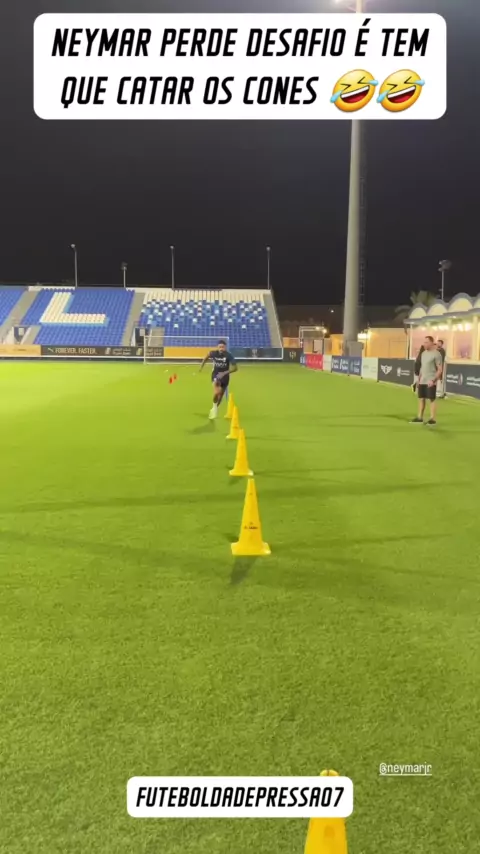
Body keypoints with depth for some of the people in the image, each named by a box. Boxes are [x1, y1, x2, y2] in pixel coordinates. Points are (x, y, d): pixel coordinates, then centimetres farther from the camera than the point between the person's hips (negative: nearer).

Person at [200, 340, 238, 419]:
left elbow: (235, 368, -19)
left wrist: (225, 373, -29)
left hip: (224, 376, 1)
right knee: (217, 392, -28)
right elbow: (207, 356, 10)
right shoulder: (213, 353, -15)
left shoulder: (229, 355, -20)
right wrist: (202, 365, 14)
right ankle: (214, 406, -1)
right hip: (216, 374, -1)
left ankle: (214, 409, 40)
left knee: (220, 395, 14)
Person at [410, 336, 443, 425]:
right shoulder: (423, 353, 12)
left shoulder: (436, 354, -10)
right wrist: (419, 379, 16)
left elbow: (440, 369, -11)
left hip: (430, 382, -7)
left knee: (432, 399, -3)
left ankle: (433, 419, 2)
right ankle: (419, 418, 15)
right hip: (422, 381, 7)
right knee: (421, 398, 9)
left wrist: (433, 380, -19)